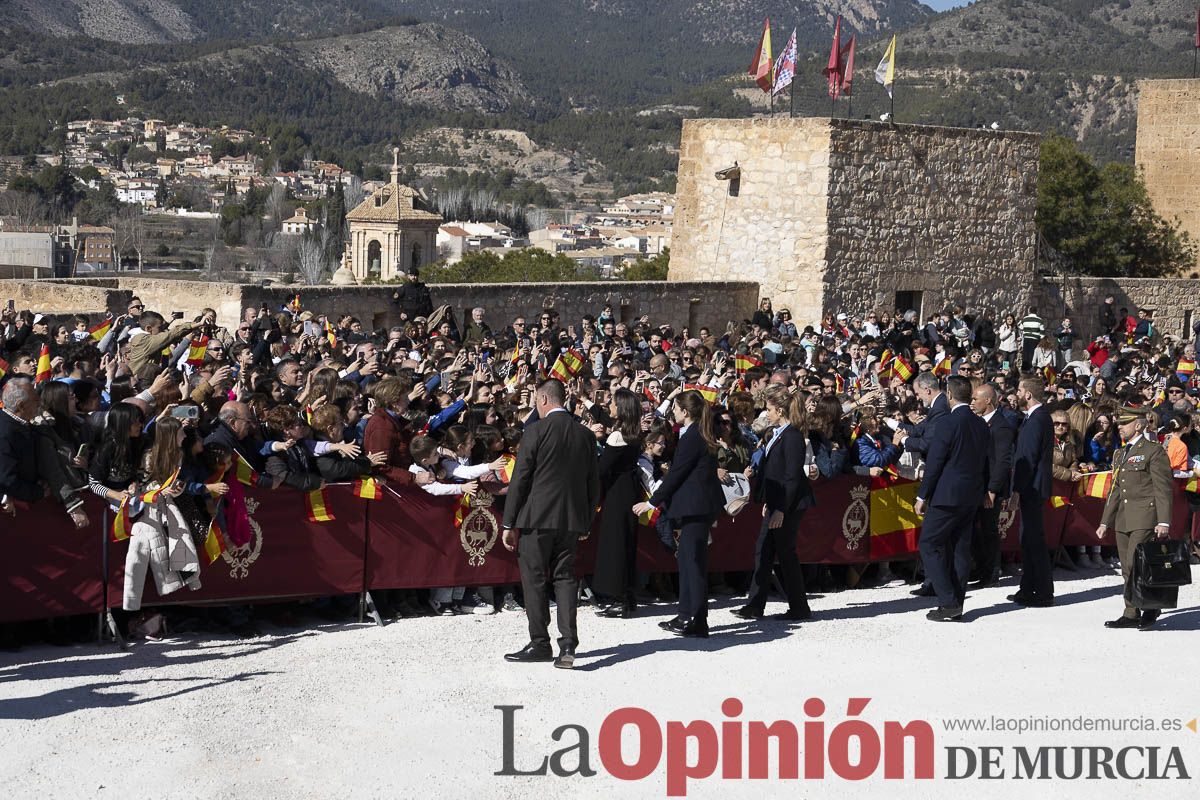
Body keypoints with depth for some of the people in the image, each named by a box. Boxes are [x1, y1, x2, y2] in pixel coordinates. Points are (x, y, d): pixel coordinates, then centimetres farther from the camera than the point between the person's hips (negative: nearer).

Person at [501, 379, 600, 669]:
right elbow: (593, 484, 11)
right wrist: (585, 521, 19)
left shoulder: (536, 431, -9)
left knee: (534, 580, 4)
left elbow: (520, 479, -9)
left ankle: (540, 644, 8)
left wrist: (509, 523, -5)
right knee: (565, 578, 9)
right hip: (571, 520, 5)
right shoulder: (585, 434, 7)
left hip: (537, 517, -5)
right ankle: (568, 643, -2)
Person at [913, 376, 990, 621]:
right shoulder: (981, 425, 8)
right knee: (961, 548, 11)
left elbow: (934, 463, -14)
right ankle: (956, 606, 13)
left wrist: (923, 496, -7)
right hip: (972, 496, 8)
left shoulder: (948, 424, -15)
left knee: (929, 545, -1)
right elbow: (985, 461, 16)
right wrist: (984, 491, 26)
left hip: (948, 495, -8)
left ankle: (949, 602, -9)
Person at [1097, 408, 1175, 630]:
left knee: (1136, 564, -14)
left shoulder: (1153, 451, -4)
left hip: (1145, 520, -8)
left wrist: (1164, 521, -15)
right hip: (1123, 520, 8)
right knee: (1128, 569, 6)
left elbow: (1163, 489, -9)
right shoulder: (1119, 455, 19)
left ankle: (1150, 609, -1)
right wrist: (1105, 522, 20)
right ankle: (1132, 614, 10)